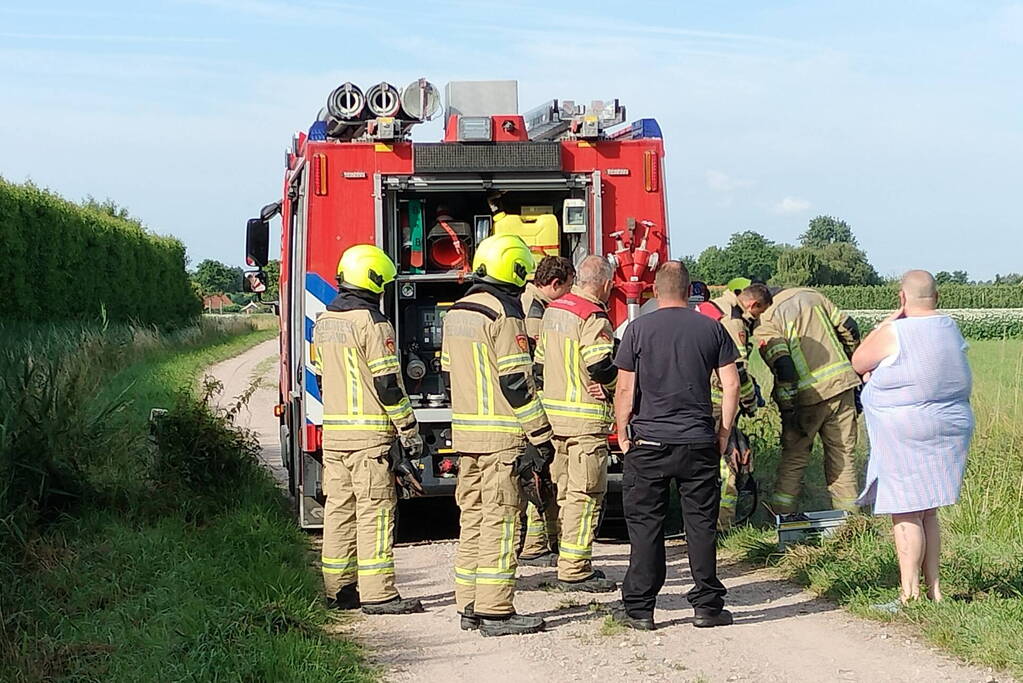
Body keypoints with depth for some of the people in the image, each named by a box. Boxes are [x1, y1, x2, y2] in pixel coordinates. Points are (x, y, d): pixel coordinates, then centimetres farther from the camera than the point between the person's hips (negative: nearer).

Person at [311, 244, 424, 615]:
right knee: (375, 511, -5)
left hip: (333, 432, 8)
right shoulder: (372, 323, -12)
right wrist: (409, 429, -9)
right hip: (370, 433, -8)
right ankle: (377, 594, -4)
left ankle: (339, 589, 16)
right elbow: (387, 383, -14)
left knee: (339, 509, 11)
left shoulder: (324, 322, 12)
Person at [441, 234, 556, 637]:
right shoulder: (503, 315, -13)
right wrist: (541, 438, -12)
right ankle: (495, 612, -2)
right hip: (500, 437, -8)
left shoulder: (456, 313, 14)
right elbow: (516, 383, -16)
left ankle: (469, 606, 17)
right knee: (499, 520, -4)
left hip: (464, 433, 8)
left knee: (473, 517, 13)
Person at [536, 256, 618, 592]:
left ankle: (572, 562, 21)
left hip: (554, 412, 9)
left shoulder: (553, 310, 13)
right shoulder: (593, 318, -15)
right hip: (586, 417, -9)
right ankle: (574, 570, -5)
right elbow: (602, 369, -22)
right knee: (585, 494, -5)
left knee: (566, 492, 14)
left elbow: (540, 362, 18)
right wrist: (624, 374, -4)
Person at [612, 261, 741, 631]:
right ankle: (707, 605, 11)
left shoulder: (638, 328, -2)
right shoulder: (712, 328, 4)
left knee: (645, 526, 4)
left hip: (649, 443, -1)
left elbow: (625, 389, -3)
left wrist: (623, 435, 7)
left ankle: (638, 608, 7)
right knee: (701, 524, 8)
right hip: (699, 444, 2)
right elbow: (731, 385, 2)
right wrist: (723, 435, 11)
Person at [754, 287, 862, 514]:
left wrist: (788, 409, -13)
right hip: (843, 384, 5)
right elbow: (849, 329, 10)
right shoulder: (810, 295, 11)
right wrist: (855, 371, 19)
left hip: (809, 394, -5)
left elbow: (783, 367, -18)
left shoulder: (764, 325, -7)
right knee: (842, 455, 13)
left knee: (793, 457, 8)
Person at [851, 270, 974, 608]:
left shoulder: (895, 334, -16)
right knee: (927, 512, 16)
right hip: (948, 430, 8)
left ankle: (911, 595, -2)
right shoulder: (950, 329, 7)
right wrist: (879, 374, 19)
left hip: (907, 437, -8)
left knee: (906, 514, -3)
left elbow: (858, 362, 0)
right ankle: (933, 588, 19)